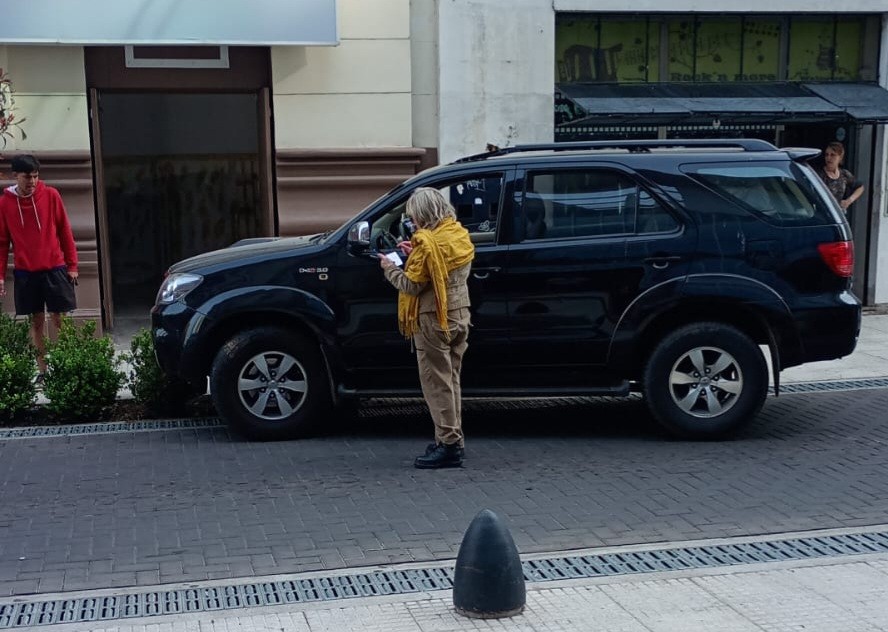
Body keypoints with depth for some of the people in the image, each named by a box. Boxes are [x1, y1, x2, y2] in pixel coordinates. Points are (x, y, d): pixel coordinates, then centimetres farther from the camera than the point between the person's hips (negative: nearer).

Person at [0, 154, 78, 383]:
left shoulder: (51, 195, -2)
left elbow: (65, 231, 2)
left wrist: (72, 265, 1)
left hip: (55, 268, -1)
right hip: (25, 272, 1)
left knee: (60, 319, 1)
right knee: (36, 321, 7)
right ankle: (42, 370, 13)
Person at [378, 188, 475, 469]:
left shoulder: (428, 243, -18)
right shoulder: (460, 236, 8)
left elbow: (412, 285, -16)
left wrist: (390, 268, -1)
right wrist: (415, 256, 11)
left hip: (434, 321, -8)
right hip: (460, 316, 9)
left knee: (437, 383, -2)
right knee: (450, 380, 16)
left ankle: (449, 444, -2)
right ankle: (454, 439, 22)